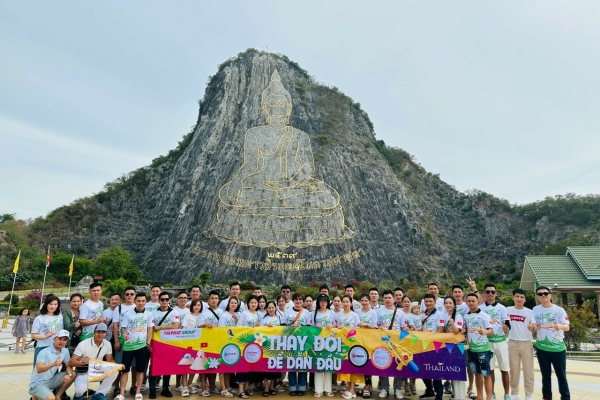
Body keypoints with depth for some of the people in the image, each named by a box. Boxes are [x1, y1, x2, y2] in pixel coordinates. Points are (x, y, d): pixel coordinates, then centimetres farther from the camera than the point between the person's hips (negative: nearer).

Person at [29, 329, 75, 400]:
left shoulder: (65, 351, 0)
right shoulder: (44, 352, -18)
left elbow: (68, 366, 3)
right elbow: (39, 369, -30)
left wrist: (69, 374, -19)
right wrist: (53, 364, -47)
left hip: (51, 381, 6)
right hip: (37, 384, -6)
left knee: (73, 374, -10)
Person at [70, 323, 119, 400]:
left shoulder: (108, 344, -7)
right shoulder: (83, 344, -19)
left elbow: (110, 360, 2)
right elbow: (72, 362, -20)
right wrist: (82, 362, -42)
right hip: (83, 373, -4)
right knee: (81, 389, -33)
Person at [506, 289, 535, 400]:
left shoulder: (529, 312, -1)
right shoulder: (508, 310, 1)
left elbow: (534, 326, -11)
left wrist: (532, 327, -32)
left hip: (526, 343, -1)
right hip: (513, 343, 1)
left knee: (528, 370, 4)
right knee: (514, 370, 11)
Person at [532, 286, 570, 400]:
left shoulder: (559, 310, -7)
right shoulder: (535, 310, 2)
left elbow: (567, 327, -12)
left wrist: (559, 326, -34)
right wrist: (533, 327, -13)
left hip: (558, 347, -2)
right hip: (541, 347, 2)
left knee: (561, 375, 7)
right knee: (545, 375, 13)